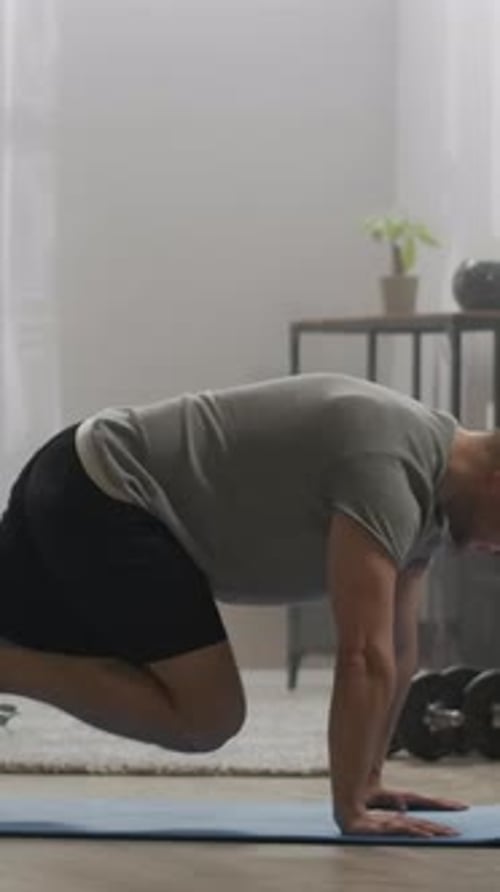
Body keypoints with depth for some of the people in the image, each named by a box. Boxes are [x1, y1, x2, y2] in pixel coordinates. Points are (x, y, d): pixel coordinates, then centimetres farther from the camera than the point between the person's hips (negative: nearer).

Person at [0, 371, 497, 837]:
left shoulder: (430, 484, 9)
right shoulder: (387, 467, -22)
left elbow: (396, 647, 17)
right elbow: (364, 654, -25)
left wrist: (367, 782, 17)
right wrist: (350, 808, -22)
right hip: (102, 496, -11)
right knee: (203, 718, -13)